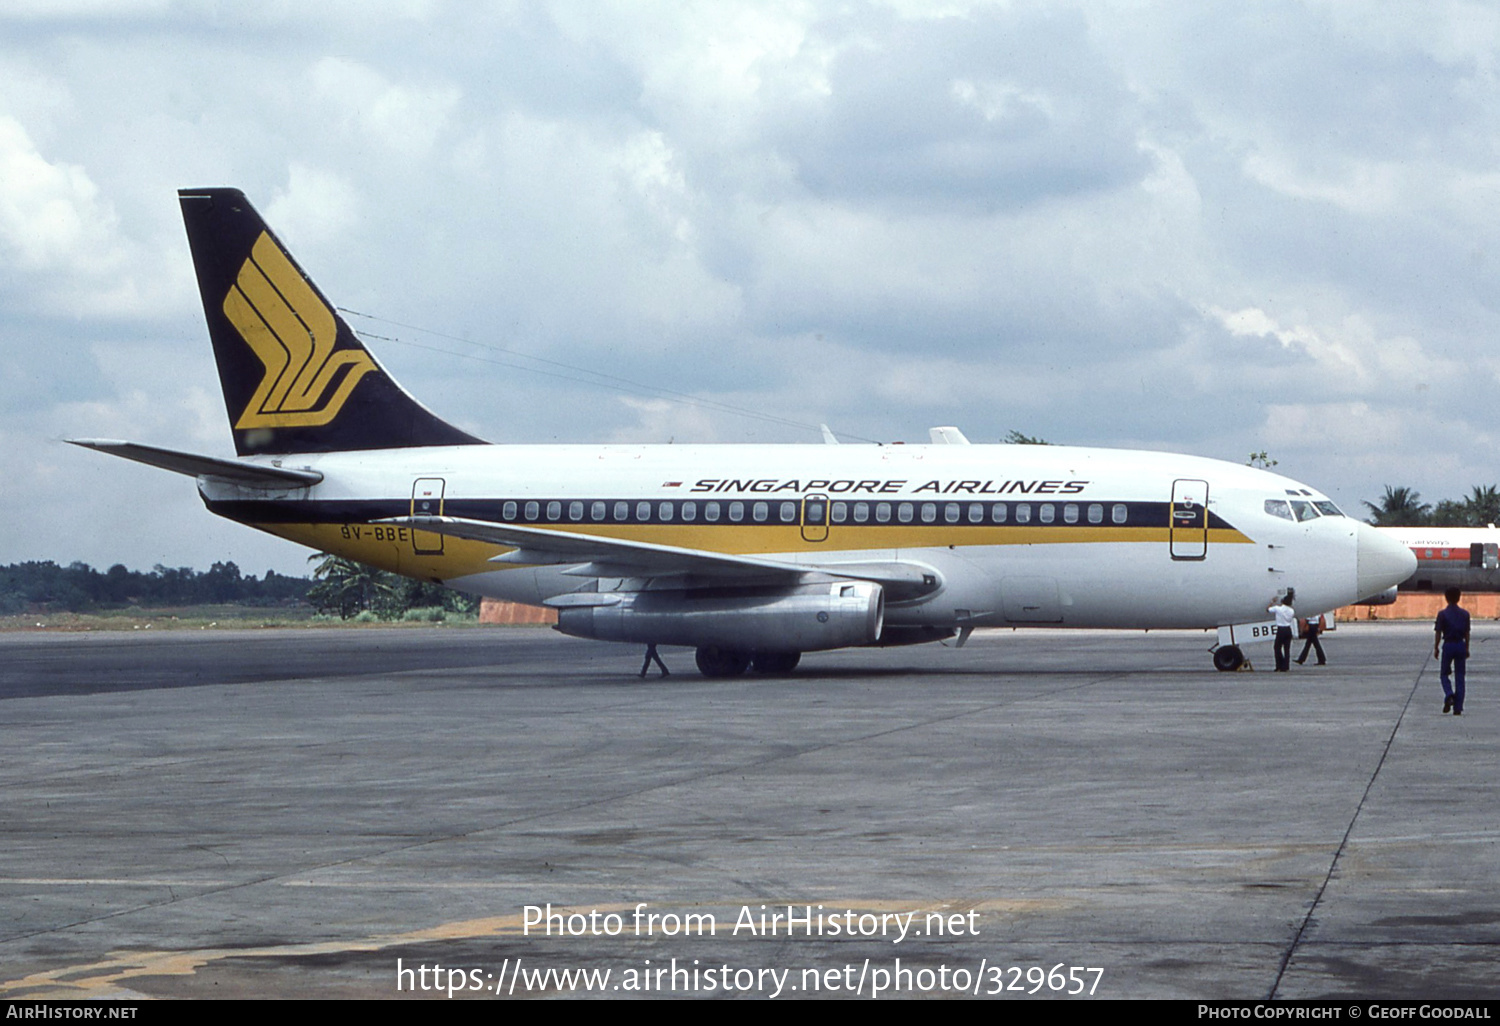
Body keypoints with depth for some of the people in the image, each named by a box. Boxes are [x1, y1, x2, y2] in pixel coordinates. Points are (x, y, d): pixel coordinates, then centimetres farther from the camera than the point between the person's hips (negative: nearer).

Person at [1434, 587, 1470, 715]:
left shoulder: (1442, 614, -6)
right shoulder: (1464, 614, 3)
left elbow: (1438, 633, -7)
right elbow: (1467, 633, 7)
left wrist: (1436, 648, 0)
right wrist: (1466, 648, 15)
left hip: (1448, 645, -2)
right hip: (1460, 645, 3)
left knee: (1444, 674, 11)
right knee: (1459, 676, 6)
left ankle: (1449, 695, -18)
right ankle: (1458, 708, 3)